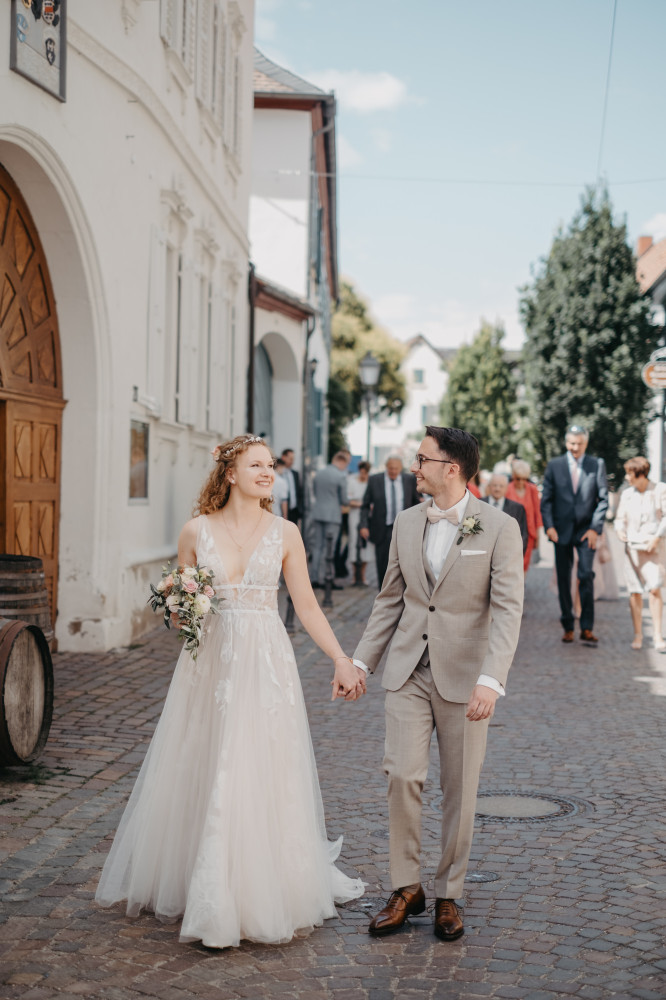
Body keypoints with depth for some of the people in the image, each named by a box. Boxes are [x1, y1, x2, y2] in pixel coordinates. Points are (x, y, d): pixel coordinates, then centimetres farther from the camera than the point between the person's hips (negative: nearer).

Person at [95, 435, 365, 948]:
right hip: (210, 664, 1)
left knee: (262, 777, 0)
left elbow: (307, 605, 4)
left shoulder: (284, 532, 2)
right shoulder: (197, 531, 2)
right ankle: (202, 887, 23)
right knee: (200, 776, 6)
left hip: (266, 664, -1)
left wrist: (342, 659, -1)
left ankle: (260, 891, 12)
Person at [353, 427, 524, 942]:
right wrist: (360, 661, 10)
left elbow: (508, 610, -15)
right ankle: (407, 889, 11)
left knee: (460, 791, 6)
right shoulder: (407, 522, 7)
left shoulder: (500, 528, -9)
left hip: (465, 678, -3)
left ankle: (449, 895, 21)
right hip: (409, 672, 3)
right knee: (402, 777, -4)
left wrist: (490, 681, -25)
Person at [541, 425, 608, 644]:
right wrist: (549, 526, -6)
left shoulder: (597, 465, 4)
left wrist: (595, 528, -6)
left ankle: (587, 628, -5)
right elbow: (546, 499, 6)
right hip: (562, 530, 1)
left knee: (586, 575, -11)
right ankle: (568, 627, 14)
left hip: (586, 530, -1)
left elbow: (603, 499, 3)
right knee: (563, 579, 5)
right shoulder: (554, 465, 6)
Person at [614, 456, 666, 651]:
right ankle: (638, 634, 11)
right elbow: (620, 518, 15)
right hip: (632, 546, 3)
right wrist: (619, 530, -6)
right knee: (635, 592, 3)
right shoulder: (627, 494, 9)